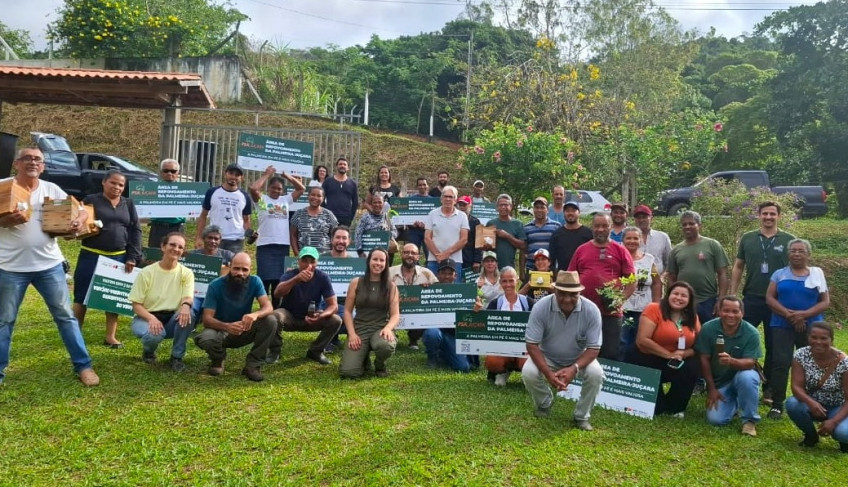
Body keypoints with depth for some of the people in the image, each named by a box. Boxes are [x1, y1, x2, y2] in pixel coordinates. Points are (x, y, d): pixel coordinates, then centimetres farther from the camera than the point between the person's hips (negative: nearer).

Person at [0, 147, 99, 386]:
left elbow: (81, 210, 6)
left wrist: (79, 220, -17)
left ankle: (83, 366, 13)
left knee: (65, 315, 6)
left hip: (49, 265, 2)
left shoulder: (51, 189, 5)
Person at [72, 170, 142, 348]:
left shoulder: (128, 204, 10)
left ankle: (111, 336, 18)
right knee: (82, 296, 3)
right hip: (91, 256, -3)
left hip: (119, 258, 3)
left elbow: (136, 231, 6)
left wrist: (132, 257, -2)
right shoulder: (91, 200, 1)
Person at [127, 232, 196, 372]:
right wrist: (151, 318, -27)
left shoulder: (186, 273, -2)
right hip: (146, 318, -2)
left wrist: (186, 304, -41)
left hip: (172, 320, 2)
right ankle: (148, 351, 5)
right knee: (154, 334, -36)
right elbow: (136, 304, -7)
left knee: (188, 314, -31)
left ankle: (177, 357, -11)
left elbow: (188, 297, -15)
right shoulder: (147, 272, -7)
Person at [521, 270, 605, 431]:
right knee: (528, 373, -27)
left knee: (596, 374, -28)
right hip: (547, 357, 0)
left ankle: (582, 417, -2)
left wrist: (574, 368, -36)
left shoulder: (591, 310, -23)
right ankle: (544, 404, 8)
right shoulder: (541, 307, -25)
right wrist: (548, 373, -34)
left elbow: (594, 348, -18)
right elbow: (532, 344, -21)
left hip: (579, 358, 0)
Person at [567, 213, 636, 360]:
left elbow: (632, 280, 3)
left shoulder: (620, 250, 5)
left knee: (610, 356, 3)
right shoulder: (581, 250, 11)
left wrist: (621, 298, -11)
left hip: (611, 313, -2)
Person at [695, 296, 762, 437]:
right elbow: (704, 359, -10)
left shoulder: (751, 333, -17)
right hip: (719, 382, 1)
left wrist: (731, 361, -44)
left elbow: (750, 362, -22)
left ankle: (749, 420, -13)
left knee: (747, 377, -37)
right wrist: (711, 388, -9)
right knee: (715, 419, -15)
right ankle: (733, 403, 21)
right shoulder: (708, 329, -15)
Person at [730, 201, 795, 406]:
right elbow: (738, 267, 8)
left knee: (773, 347, 9)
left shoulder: (789, 240, 0)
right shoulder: (747, 239, 4)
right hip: (751, 299, 1)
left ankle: (769, 388, 21)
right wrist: (732, 295, 2)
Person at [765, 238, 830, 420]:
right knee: (780, 363, -9)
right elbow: (769, 298, 0)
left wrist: (804, 314, -15)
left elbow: (825, 302, 1)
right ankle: (777, 404, -5)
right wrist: (789, 314, -14)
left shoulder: (817, 273, 6)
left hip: (811, 327, 1)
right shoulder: (780, 274, 7)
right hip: (782, 326, -1)